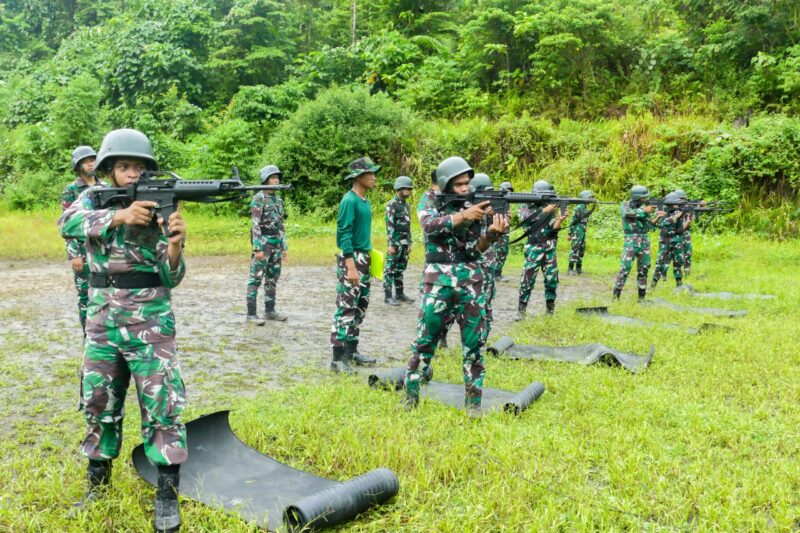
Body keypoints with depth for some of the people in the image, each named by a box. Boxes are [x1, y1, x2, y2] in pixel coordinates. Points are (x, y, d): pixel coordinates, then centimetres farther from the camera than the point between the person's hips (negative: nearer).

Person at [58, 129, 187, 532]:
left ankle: (167, 494, 7)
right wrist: (119, 216, -34)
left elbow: (170, 279, -11)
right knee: (98, 404, 14)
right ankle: (98, 479, 33)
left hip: (149, 322, -3)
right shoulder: (93, 198, 3)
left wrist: (175, 245, -31)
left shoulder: (159, 206, -5)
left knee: (161, 406, -3)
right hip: (102, 322, 3)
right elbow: (68, 224, -21)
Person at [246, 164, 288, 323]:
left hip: (276, 243, 8)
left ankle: (269, 311, 19)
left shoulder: (278, 199, 13)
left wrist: (284, 246, 14)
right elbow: (255, 225, -16)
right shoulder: (258, 198, -10)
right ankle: (251, 313, -1)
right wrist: (257, 248, -20)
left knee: (272, 279, 11)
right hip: (262, 242, -8)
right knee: (256, 278, -5)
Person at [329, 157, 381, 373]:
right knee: (346, 308, -8)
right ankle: (338, 358, -4)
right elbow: (344, 234, -19)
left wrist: (368, 257, 18)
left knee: (360, 307, 14)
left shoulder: (365, 200, 12)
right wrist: (351, 266, -23)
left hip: (364, 258, 9)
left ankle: (351, 350, 25)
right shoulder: (349, 200, -14)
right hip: (351, 258, -9)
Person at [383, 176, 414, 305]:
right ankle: (388, 296, 1)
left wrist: (409, 243, 16)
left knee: (400, 269, 13)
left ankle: (399, 293, 19)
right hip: (395, 242, -8)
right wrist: (391, 245, -20)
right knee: (390, 269, -3)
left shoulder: (406, 205, 14)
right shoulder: (391, 205, -12)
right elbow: (389, 226, -16)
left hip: (404, 243, 8)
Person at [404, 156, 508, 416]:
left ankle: (473, 401, 14)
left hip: (470, 279, 2)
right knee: (425, 339, 2)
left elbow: (477, 248, -1)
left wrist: (493, 232, -21)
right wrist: (464, 215, -28)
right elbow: (430, 226, -19)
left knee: (473, 342, 3)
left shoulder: (474, 204, 7)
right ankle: (411, 395, 17)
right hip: (438, 279, -2)